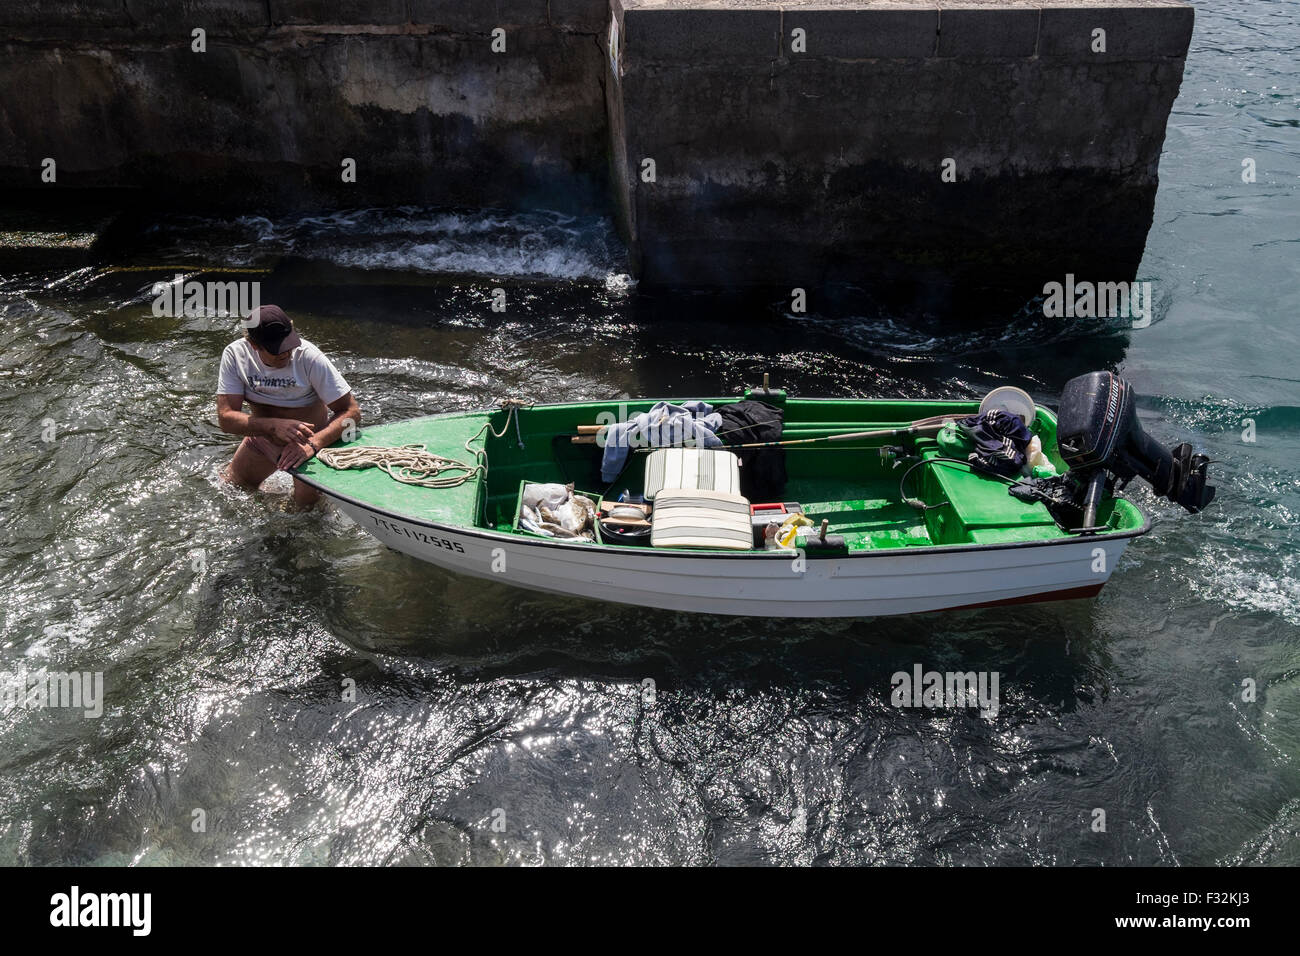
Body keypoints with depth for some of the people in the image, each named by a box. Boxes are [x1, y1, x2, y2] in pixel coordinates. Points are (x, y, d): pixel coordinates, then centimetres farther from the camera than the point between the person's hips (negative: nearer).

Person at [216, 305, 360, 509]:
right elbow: (226, 418, -23)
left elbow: (351, 411, -28)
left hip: (311, 439, -4)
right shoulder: (235, 354, -18)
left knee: (307, 504, -15)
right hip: (262, 440, 4)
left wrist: (312, 445, -44)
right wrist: (273, 425, -41)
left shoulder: (309, 357, -28)